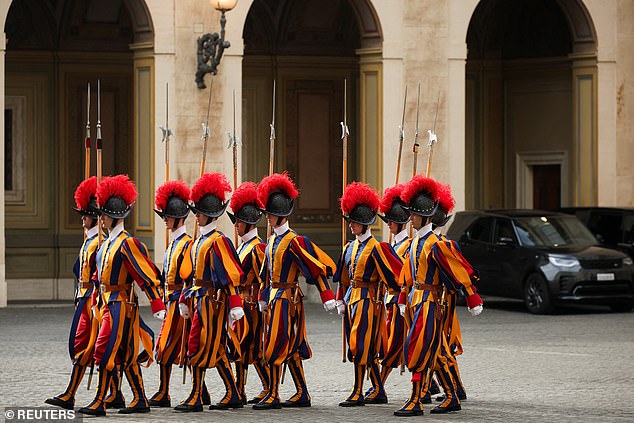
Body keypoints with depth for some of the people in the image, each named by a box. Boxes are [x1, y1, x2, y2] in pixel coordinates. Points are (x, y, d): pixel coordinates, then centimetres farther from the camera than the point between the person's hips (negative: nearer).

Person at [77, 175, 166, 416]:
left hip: (121, 304, -9)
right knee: (126, 355, 11)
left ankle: (99, 403, -9)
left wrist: (158, 307, -21)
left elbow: (147, 276, -17)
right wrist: (98, 303, 22)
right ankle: (140, 401, 16)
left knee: (105, 351, -10)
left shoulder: (127, 243, -14)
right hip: (109, 303, 9)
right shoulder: (108, 243, 14)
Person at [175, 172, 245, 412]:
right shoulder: (199, 241, 15)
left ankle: (195, 399, -4)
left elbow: (231, 274, -19)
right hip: (200, 300, 9)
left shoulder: (217, 241, -14)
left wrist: (235, 304, -25)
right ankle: (233, 396, 17)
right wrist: (184, 300, 23)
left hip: (212, 301, -9)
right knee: (217, 350, 11)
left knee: (198, 347, -8)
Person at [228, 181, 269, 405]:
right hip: (239, 303, 10)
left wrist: (261, 303, -19)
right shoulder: (243, 246, 17)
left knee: (252, 348, -7)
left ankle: (270, 389, 0)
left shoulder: (257, 247, -13)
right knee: (240, 347, 9)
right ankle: (239, 393, 11)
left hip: (251, 304, -10)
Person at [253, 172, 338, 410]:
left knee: (275, 345, -9)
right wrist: (263, 298, 23)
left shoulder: (294, 241, -14)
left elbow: (318, 268, -15)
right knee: (291, 348, 11)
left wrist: (327, 297, -18)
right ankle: (302, 395, 17)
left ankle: (273, 396, -5)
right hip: (276, 297, 9)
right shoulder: (273, 240, 12)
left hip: (287, 298, -9)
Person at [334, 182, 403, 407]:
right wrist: (341, 301, 15)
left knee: (360, 346, -9)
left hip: (368, 299, -8)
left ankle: (357, 394, -7)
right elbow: (343, 277, 18)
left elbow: (393, 273, -11)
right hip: (352, 299, 8)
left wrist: (398, 298, -11)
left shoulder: (376, 248, -10)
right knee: (368, 348, 10)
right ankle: (379, 392, 16)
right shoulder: (350, 247, 13)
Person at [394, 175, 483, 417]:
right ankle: (451, 399, 18)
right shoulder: (416, 241, 12)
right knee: (434, 352, 12)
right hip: (418, 301, 9)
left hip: (430, 302, -9)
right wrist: (405, 296, 24)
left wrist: (473, 301, -16)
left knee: (418, 349, -10)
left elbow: (458, 272, -16)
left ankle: (415, 402, -8)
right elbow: (408, 272, 22)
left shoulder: (434, 243, -16)